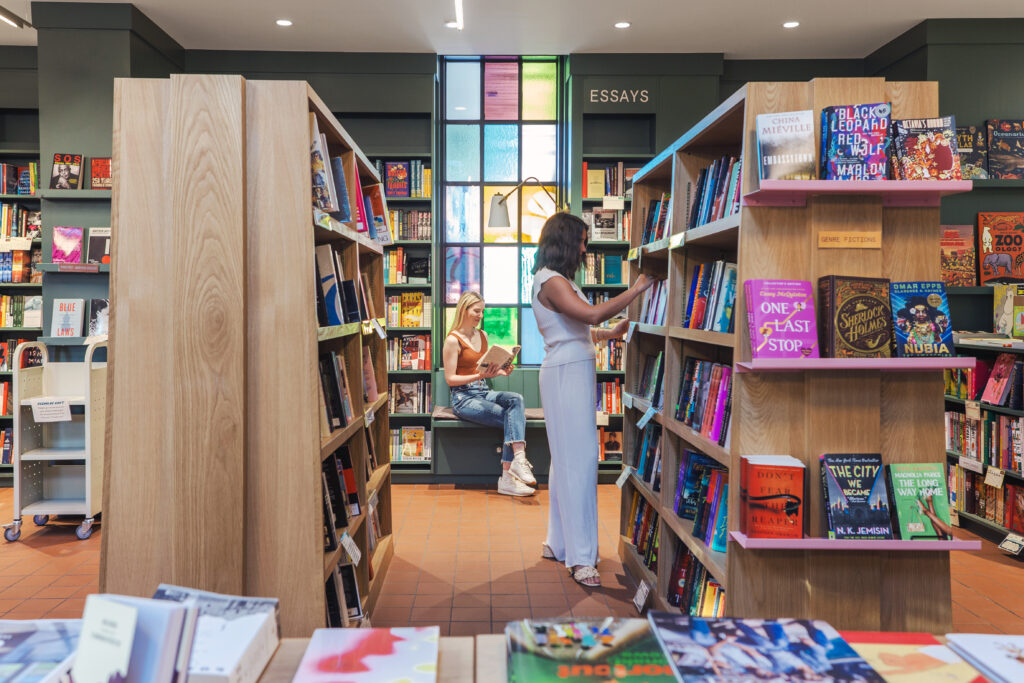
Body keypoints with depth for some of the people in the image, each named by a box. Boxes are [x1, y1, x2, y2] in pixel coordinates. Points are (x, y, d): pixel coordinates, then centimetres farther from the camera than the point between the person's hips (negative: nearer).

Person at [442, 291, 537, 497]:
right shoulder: (453, 340, -7)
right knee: (512, 419, -25)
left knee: (516, 400, -25)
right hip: (463, 398, -6)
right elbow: (450, 379, -10)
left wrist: (500, 371, 0)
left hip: (484, 392, 6)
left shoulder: (482, 335, 16)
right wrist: (480, 376, -22)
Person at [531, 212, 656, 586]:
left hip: (573, 372, 11)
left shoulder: (558, 280, 19)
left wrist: (611, 333, 13)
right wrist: (636, 289, -19)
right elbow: (592, 314, -27)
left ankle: (559, 543, 23)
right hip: (567, 373, -11)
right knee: (578, 460, -9)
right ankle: (580, 556, -4)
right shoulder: (552, 281, -14)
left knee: (566, 458, 14)